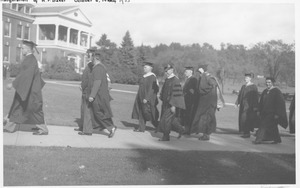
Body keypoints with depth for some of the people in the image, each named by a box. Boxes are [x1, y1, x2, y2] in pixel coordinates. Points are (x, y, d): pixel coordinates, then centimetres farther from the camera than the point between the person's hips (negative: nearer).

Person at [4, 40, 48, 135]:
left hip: (29, 90, -10)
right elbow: (36, 74, 20)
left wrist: (13, 84, -24)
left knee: (34, 110, -1)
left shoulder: (30, 60, -18)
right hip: (25, 89, 10)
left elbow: (25, 74, -25)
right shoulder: (30, 59, 12)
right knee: (16, 107, 12)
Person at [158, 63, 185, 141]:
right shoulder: (167, 79, 10)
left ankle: (166, 136, 4)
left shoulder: (175, 80, -16)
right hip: (166, 103, 8)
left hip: (171, 104, -8)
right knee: (171, 120, 13)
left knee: (166, 119, -7)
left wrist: (173, 105, -23)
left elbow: (176, 93, -20)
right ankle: (180, 129, 30)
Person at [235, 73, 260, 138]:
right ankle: (245, 132, 16)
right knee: (242, 118, 7)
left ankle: (247, 133, -4)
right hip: (243, 105, 7)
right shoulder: (243, 86, 13)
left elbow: (255, 96, -10)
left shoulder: (253, 86, -8)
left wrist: (255, 106, -14)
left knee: (246, 118, -10)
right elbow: (240, 95, 14)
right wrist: (237, 103, 6)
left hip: (249, 105, -7)